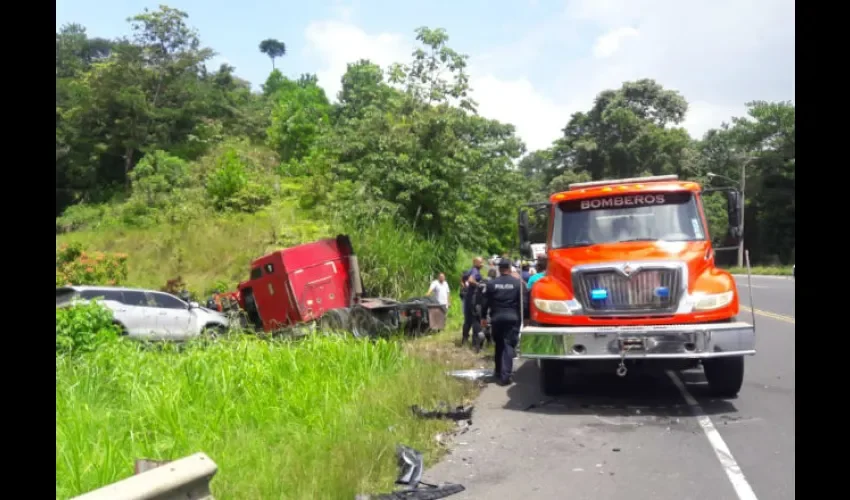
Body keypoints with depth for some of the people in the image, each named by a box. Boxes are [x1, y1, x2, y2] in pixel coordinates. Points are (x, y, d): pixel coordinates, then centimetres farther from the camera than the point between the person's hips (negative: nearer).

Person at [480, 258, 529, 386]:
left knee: (499, 345, 18)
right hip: (512, 318, -2)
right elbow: (524, 303, -4)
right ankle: (505, 375, -11)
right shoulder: (519, 283, -3)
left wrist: (483, 317, 16)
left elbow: (485, 302, 6)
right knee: (508, 345, -3)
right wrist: (525, 317, 4)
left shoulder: (491, 283, 2)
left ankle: (499, 372, 27)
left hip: (496, 318, 2)